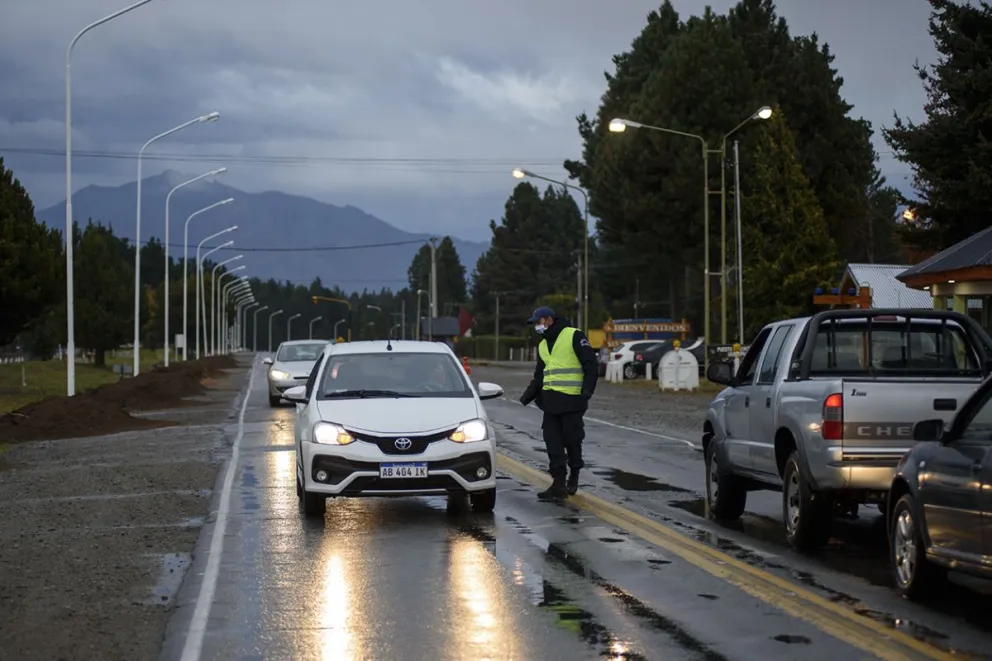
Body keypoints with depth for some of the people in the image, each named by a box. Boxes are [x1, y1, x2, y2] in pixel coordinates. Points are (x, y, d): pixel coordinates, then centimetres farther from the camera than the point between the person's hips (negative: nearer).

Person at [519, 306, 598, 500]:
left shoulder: (574, 336, -6)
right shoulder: (543, 345, 18)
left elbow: (591, 365, -9)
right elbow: (539, 376, 24)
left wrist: (587, 390, -18)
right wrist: (528, 396, 12)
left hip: (572, 400, -7)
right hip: (550, 401, 7)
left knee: (571, 440, 2)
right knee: (552, 442, 0)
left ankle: (573, 478, 21)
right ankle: (558, 484, -1)